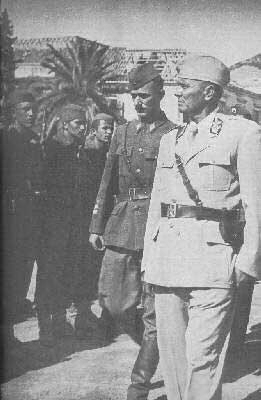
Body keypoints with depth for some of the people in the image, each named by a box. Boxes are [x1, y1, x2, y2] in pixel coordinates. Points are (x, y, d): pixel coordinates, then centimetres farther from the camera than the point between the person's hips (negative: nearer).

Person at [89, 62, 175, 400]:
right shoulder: (122, 133, 14)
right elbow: (107, 183, 17)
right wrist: (96, 226, 12)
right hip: (122, 225, 5)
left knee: (154, 309, 0)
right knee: (113, 302, 4)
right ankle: (155, 347, 31)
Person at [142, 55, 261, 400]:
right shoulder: (170, 139, 19)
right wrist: (149, 260, 13)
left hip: (212, 257, -6)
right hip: (166, 259, 6)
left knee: (202, 357, -6)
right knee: (170, 353, 10)